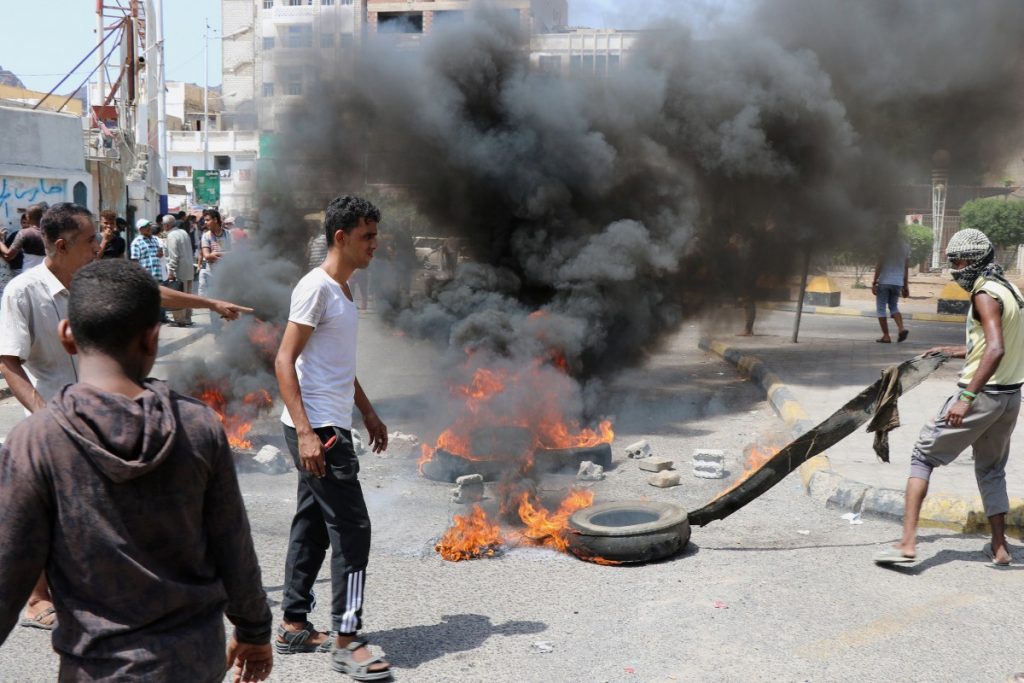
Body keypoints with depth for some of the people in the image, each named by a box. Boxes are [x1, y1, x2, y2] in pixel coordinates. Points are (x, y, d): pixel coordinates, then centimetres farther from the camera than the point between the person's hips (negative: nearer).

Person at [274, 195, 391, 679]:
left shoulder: (343, 289, 15)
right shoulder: (316, 287, -14)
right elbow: (284, 362, -19)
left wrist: (368, 414, 24)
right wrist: (305, 433, -25)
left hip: (330, 428, 10)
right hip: (317, 430, -10)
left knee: (313, 526, 14)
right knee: (351, 529, -8)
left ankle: (294, 626, 24)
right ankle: (345, 641, 0)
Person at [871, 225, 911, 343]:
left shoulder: (886, 244, -9)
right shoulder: (905, 245, 9)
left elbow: (879, 265, -11)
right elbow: (906, 267, 12)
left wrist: (874, 282, -7)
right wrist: (905, 286, 17)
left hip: (884, 281, -6)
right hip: (898, 282, 6)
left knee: (881, 309, 3)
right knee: (894, 307, 18)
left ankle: (886, 336, 0)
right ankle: (901, 328, -5)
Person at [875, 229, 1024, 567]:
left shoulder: (985, 295, -15)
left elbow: (996, 350, -28)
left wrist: (967, 397, -31)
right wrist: (960, 352, 22)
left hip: (982, 394, -9)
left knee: (923, 456, -1)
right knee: (991, 470, 23)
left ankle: (907, 542, -7)